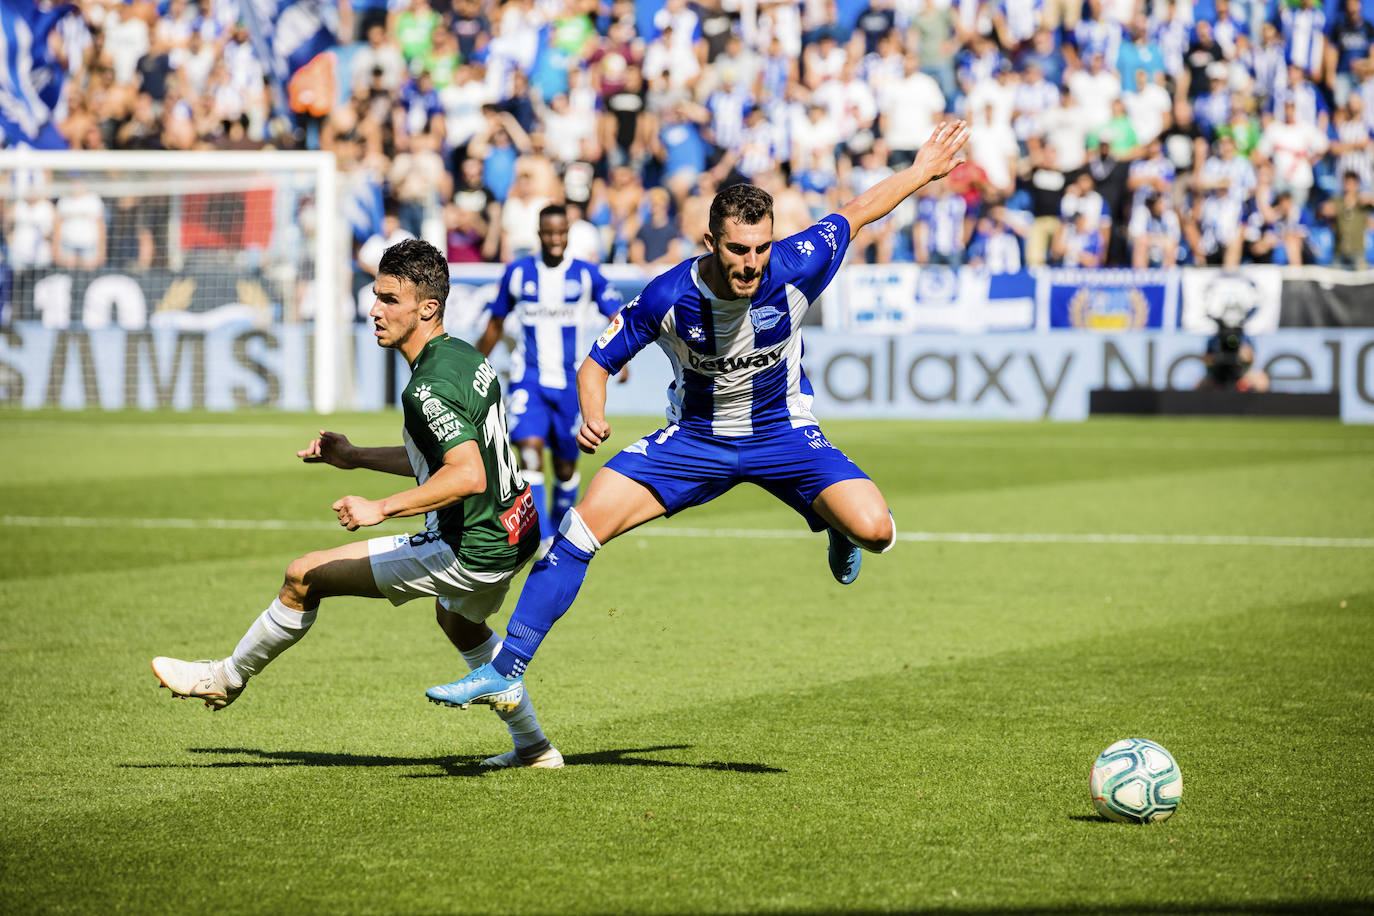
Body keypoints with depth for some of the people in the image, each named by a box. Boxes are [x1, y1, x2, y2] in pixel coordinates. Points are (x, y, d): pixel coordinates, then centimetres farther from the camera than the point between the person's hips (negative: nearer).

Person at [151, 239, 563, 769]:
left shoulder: (428, 388, -23)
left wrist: (382, 508, -34)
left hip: (472, 552, -10)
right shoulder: (467, 357, 8)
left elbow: (468, 475, -35)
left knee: (304, 577, -2)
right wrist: (355, 457, 19)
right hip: (513, 530, 10)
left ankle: (227, 679, 18)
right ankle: (534, 747, 45)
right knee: (458, 620, 41)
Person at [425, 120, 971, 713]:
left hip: (782, 433, 0)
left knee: (874, 531, -22)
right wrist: (592, 419, -31)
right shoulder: (666, 298, -24)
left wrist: (922, 170, 5)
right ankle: (505, 671, -10)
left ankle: (833, 524, 20)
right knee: (584, 523, -16)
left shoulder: (794, 269, -24)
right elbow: (597, 364, -11)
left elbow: (858, 212, -5)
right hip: (694, 437, 0)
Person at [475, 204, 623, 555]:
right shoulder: (518, 273, 1)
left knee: (566, 466, 9)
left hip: (570, 382, 1)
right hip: (527, 380, -1)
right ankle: (541, 537, -23)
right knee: (530, 451, -20)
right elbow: (495, 325, 14)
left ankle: (560, 528, 33)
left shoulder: (587, 275, -2)